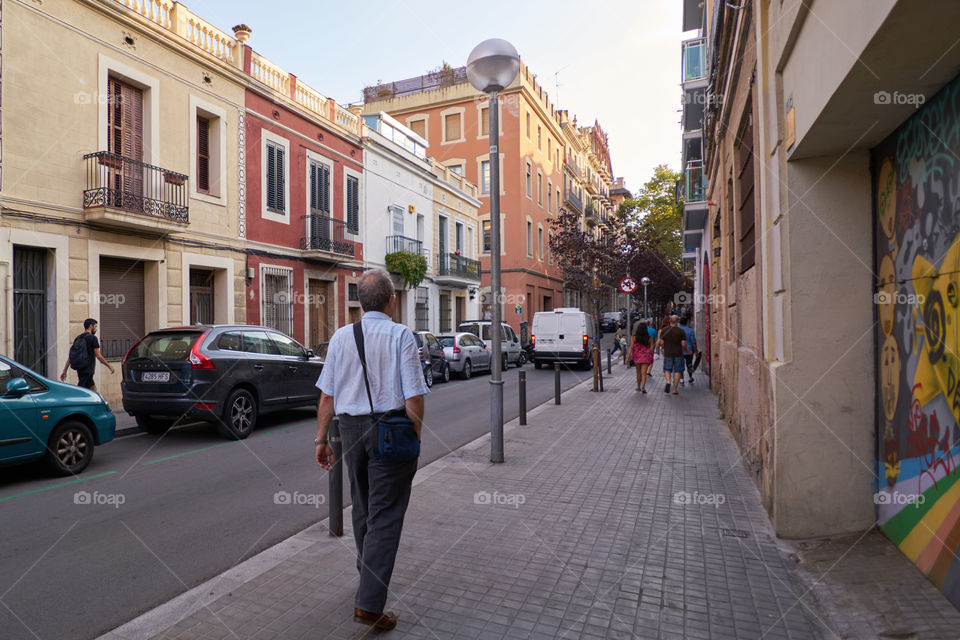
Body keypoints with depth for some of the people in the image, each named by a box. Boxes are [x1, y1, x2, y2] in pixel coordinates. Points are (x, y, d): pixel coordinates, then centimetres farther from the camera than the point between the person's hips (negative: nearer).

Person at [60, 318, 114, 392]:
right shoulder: (93, 338, -8)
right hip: (88, 370, -8)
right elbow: (98, 356, -10)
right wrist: (109, 366, -1)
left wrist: (64, 371, 15)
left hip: (80, 369, 8)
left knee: (94, 390, 12)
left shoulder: (78, 338, 13)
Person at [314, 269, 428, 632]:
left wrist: (321, 439, 10)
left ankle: (368, 576, 42)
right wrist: (415, 440, -2)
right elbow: (413, 397, -13)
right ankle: (369, 603, 4)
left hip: (351, 428, 5)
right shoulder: (400, 335, -10)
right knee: (385, 516, 3)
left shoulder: (341, 336, 2)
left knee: (362, 509, 22)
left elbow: (327, 395, 3)